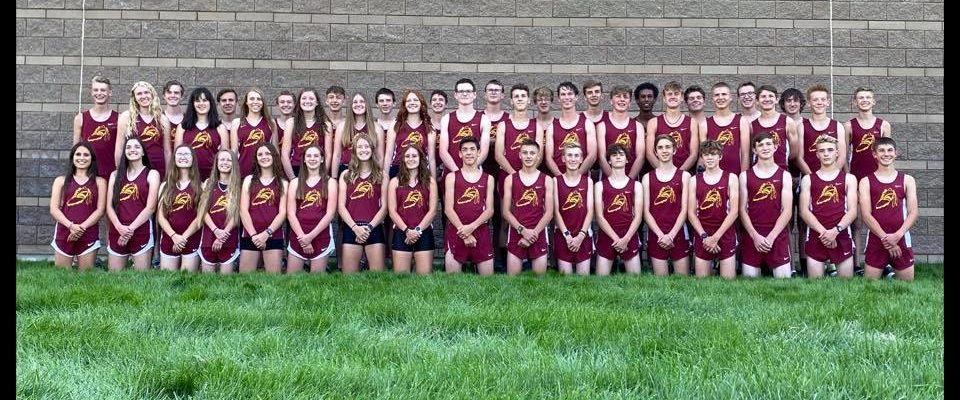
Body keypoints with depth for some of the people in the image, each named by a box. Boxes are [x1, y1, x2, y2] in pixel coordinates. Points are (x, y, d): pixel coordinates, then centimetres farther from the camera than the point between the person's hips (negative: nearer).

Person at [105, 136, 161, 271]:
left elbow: (150, 207, -6)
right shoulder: (115, 175, 13)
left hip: (141, 233, -3)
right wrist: (120, 227, -12)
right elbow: (109, 206, 5)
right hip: (117, 233, 3)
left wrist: (131, 229, -12)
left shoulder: (151, 174, 4)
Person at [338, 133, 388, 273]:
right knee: (349, 275, 0)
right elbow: (341, 206, 3)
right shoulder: (346, 175, 10)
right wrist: (355, 227, -10)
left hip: (374, 229, 0)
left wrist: (369, 227, -9)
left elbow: (384, 206, 3)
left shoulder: (381, 175, 9)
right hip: (351, 229, 0)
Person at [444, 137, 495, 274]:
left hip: (481, 232, 2)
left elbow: (490, 210, 3)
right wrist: (464, 232, -12)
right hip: (456, 232, -1)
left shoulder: (488, 178, 11)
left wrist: (472, 227, -13)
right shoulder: (452, 177, 6)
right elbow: (448, 209, -3)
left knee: (487, 273, 2)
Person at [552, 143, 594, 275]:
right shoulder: (556, 181, 3)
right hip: (563, 235, -1)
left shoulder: (588, 181, 6)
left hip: (583, 236, 1)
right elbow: (556, 211, -2)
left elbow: (590, 211, 0)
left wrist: (581, 235, -10)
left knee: (584, 274, 3)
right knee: (565, 275, 0)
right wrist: (567, 234, -12)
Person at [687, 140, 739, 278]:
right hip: (702, 237, 2)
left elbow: (734, 212, -5)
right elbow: (691, 213, 2)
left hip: (725, 235, -1)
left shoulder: (731, 178, 1)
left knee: (729, 281, -2)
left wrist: (716, 237, -11)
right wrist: (704, 236, -11)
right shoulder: (694, 180, 6)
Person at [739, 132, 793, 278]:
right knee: (749, 276, 3)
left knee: (784, 276, -3)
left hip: (778, 236, 0)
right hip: (752, 236, 1)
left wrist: (771, 236, -12)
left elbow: (787, 211, -2)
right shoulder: (745, 175, 6)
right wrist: (755, 236, -10)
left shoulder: (784, 175, 5)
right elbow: (742, 210, 1)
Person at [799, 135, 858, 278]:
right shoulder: (808, 179, 9)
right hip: (816, 237, 0)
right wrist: (823, 232, -14)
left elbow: (852, 211, 0)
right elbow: (804, 211, -1)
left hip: (841, 236, 0)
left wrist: (835, 230, -16)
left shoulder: (849, 178, 9)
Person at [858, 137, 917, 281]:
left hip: (901, 239, 1)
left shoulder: (907, 180, 7)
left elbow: (913, 212, 0)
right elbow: (866, 214, -5)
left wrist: (897, 235, -14)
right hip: (876, 239, -1)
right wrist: (885, 238, -14)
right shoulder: (866, 181, 3)